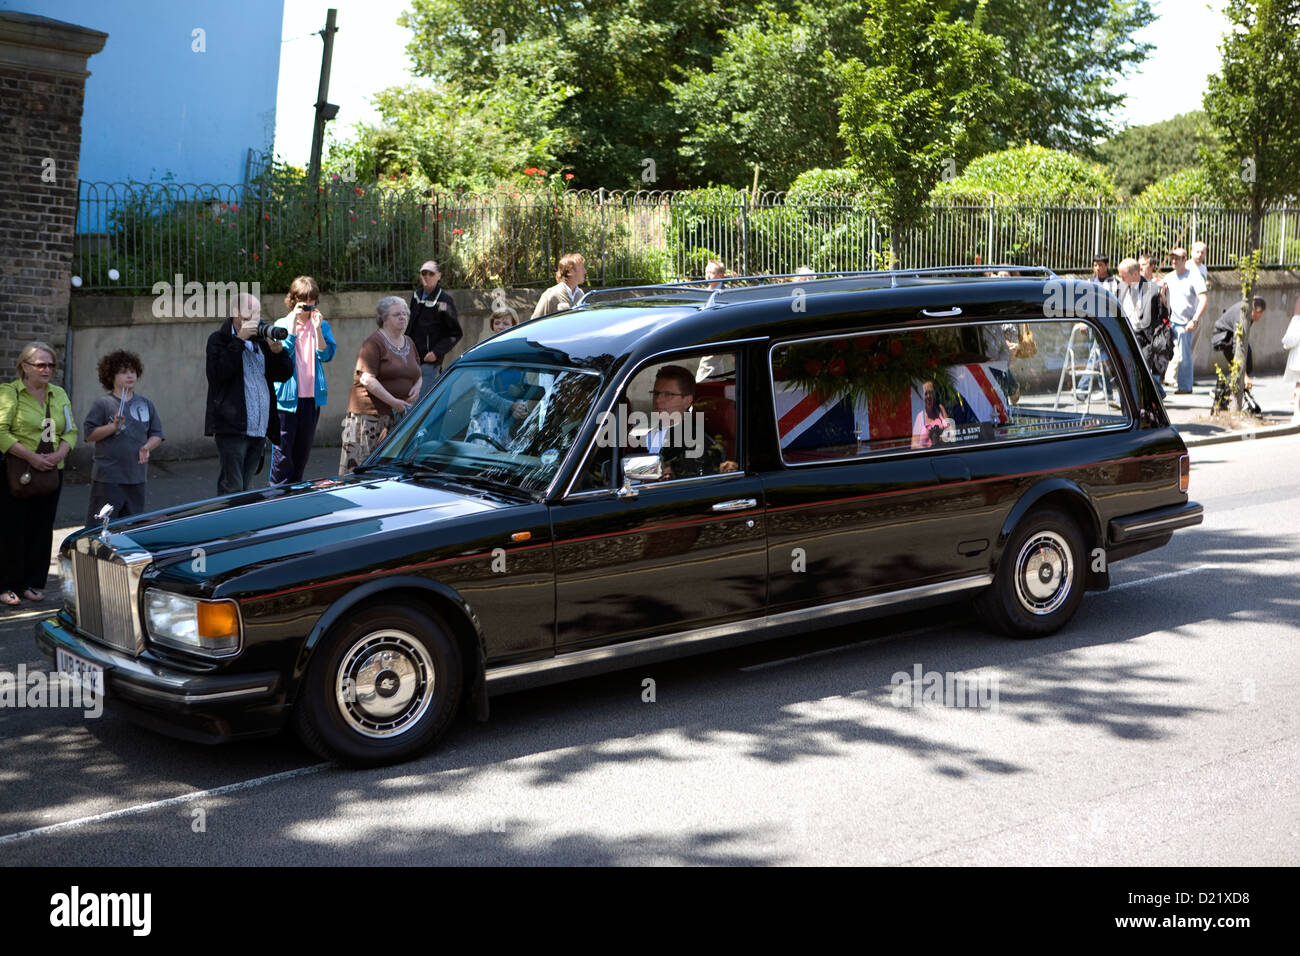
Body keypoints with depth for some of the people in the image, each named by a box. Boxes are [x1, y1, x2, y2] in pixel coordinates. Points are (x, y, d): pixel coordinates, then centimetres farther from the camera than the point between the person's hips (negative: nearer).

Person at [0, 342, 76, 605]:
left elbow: (71, 431, 13)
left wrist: (59, 454, -6)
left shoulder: (59, 395, 12)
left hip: (51, 473, 5)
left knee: (42, 530, 8)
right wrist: (30, 456, -18)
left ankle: (34, 583, 18)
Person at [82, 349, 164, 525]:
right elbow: (89, 434, -6)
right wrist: (113, 427, -19)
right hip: (107, 477, -5)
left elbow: (157, 434, 15)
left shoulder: (146, 404, 11)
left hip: (136, 477, 5)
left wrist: (147, 447, -4)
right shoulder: (103, 403, -2)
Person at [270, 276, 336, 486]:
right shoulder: (282, 324, 2)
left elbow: (326, 355, -4)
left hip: (312, 397, 3)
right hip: (287, 397, -3)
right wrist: (293, 324, -14)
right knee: (282, 453, -5)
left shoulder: (322, 325, 9)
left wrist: (317, 328, -14)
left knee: (303, 452, 10)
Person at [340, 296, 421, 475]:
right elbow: (367, 379, -17)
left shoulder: (409, 343, 16)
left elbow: (417, 373, 27)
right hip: (369, 413, -7)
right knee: (362, 463, -7)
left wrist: (417, 386, 3)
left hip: (399, 415, 7)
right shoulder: (373, 343, -8)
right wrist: (393, 401, -21)